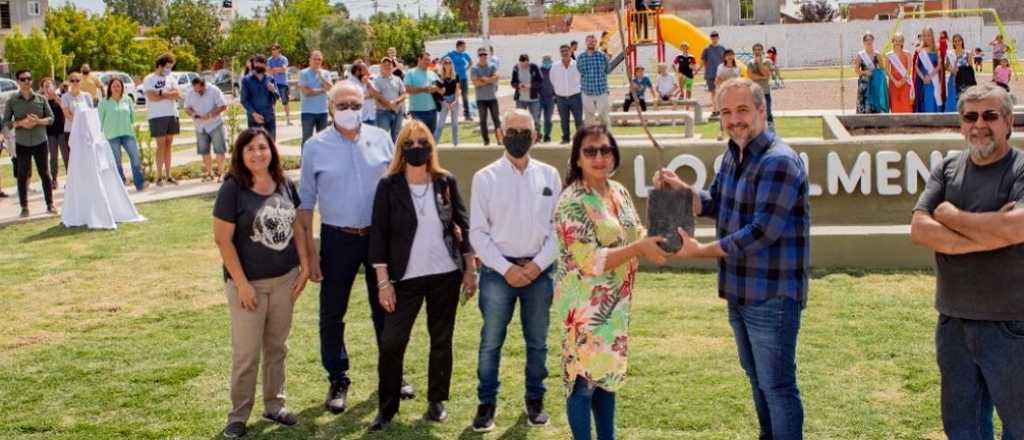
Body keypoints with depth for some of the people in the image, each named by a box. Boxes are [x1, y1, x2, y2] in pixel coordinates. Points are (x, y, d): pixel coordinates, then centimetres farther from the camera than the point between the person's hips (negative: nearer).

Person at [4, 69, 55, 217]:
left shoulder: (41, 99, 2)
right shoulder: (12, 101, 0)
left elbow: (51, 118, 3)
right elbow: (6, 122, 0)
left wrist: (38, 121, -16)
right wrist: (20, 123, -17)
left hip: (40, 142, 0)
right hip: (21, 143, 0)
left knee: (44, 173, 5)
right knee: (22, 176, 3)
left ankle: (50, 204, 13)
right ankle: (24, 207, 10)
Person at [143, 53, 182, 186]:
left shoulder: (171, 78, 12)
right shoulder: (149, 79, -3)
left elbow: (178, 94, -2)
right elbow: (152, 97, -15)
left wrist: (161, 93, -12)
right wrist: (169, 94, -8)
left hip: (172, 115, 5)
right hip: (157, 116, -5)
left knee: (168, 145, 7)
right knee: (161, 146, -5)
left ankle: (168, 175, 11)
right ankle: (159, 176, -1)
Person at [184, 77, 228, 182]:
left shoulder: (214, 91, -12)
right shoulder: (191, 94, 2)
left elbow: (223, 106, -14)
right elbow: (187, 107, 10)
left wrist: (209, 115, -21)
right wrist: (192, 113, -13)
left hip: (215, 125, -4)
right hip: (200, 127, 5)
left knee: (219, 150, -5)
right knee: (204, 151, 6)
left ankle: (220, 173, 3)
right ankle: (209, 173, 15)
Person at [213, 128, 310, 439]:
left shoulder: (286, 185, 2)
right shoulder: (232, 190, -13)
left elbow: (298, 226, 11)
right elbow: (223, 240, -14)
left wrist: (305, 266, 4)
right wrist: (241, 283, -16)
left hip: (285, 279, 5)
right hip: (249, 282, -5)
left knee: (277, 346, 15)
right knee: (246, 352, 3)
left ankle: (274, 405, 29)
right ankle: (238, 415, 17)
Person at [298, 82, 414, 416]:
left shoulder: (381, 139, -1)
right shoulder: (316, 147, -5)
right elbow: (306, 202, -2)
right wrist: (310, 252, -5)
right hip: (338, 238, -1)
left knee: (385, 308, 13)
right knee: (332, 313, 6)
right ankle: (338, 380, 21)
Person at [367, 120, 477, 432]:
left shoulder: (446, 182, 0)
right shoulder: (388, 186, -6)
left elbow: (463, 226, 7)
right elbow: (378, 235, -6)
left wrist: (470, 269, 4)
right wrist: (383, 281, -9)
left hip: (446, 274, 2)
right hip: (406, 277, -2)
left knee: (441, 339, 10)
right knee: (392, 342, -3)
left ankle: (437, 401, 24)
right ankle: (386, 406, 11)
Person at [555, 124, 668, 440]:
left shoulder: (619, 192, 6)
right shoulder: (573, 202, -18)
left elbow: (636, 237, 10)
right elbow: (591, 261, -24)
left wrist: (656, 244, -10)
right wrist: (639, 248, -27)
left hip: (616, 303, 8)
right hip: (585, 305, -8)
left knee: (609, 374, 17)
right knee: (584, 379, 1)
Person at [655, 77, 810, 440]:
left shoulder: (779, 161, -21)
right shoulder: (733, 154, 8)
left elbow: (761, 231, -26)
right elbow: (714, 204, 16)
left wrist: (701, 251, -21)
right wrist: (680, 189, -4)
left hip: (772, 295, -9)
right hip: (740, 291, 9)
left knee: (777, 385, 0)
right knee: (757, 377, 22)